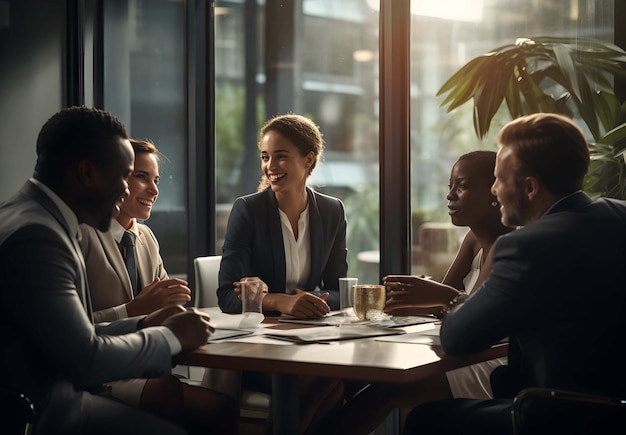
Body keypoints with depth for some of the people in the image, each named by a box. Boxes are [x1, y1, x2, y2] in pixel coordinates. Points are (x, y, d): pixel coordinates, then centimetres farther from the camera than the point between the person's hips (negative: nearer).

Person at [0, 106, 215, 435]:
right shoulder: (34, 236, -21)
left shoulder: (39, 219, 10)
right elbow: (86, 360, -22)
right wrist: (170, 337, -8)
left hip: (56, 390, 10)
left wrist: (141, 325, 4)